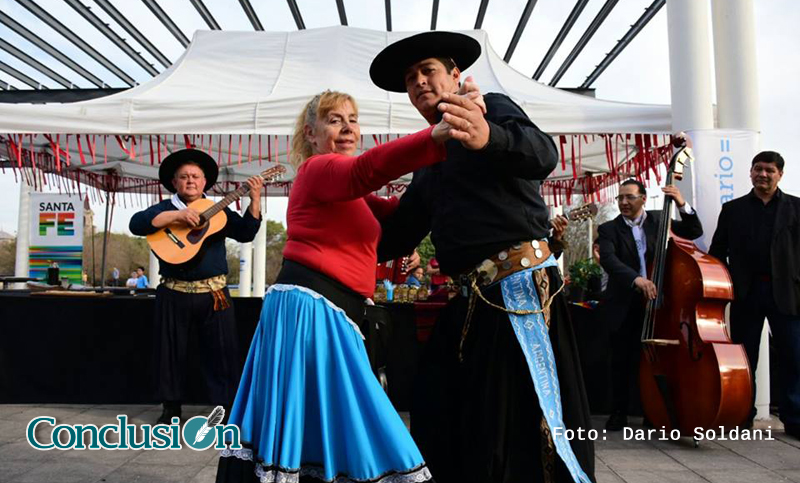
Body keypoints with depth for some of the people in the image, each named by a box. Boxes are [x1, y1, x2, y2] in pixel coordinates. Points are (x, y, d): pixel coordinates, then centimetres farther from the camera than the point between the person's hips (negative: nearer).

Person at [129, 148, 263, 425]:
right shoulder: (165, 209, 6)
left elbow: (246, 233, -2)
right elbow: (136, 224, -12)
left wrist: (255, 199, -13)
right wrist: (176, 215, -22)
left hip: (214, 293, 1)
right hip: (174, 294, 0)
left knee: (222, 351, 1)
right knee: (172, 352, 9)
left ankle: (228, 407, 12)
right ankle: (172, 407, 25)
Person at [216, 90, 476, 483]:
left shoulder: (339, 187, 24)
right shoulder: (319, 168, -7)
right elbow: (365, 169, -29)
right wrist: (436, 137, -42)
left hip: (317, 309, 10)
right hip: (312, 306, -10)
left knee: (302, 429, 15)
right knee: (339, 431, -5)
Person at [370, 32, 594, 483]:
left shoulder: (493, 107, 2)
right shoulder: (428, 165, 23)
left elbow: (543, 153, -20)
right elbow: (397, 235, 24)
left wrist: (489, 137, -41)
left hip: (520, 285, -7)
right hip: (473, 298, 8)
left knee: (529, 425, -6)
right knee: (441, 419, 9)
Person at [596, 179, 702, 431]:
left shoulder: (658, 220, 7)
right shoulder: (609, 228, -1)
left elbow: (694, 232, 3)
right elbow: (607, 259, -19)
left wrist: (682, 205, -13)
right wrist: (635, 278, -35)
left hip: (655, 300, 1)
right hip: (624, 305, -1)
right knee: (622, 360, 6)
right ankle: (618, 412, 19)